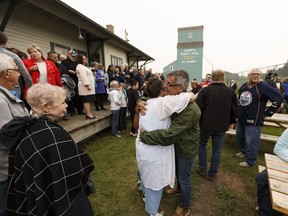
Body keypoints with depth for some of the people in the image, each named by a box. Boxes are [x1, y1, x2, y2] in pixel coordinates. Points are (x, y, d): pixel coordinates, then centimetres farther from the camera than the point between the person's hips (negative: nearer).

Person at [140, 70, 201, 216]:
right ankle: (179, 189, 61)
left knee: (184, 177, 15)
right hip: (176, 145, 7)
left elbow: (169, 135, -40)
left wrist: (144, 136, -31)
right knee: (177, 171, 30)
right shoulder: (171, 99, -11)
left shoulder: (190, 109, -37)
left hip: (186, 149, -7)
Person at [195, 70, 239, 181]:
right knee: (217, 150, 13)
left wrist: (198, 119, 2)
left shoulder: (205, 90, -12)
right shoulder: (230, 91, -1)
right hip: (222, 126, 3)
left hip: (206, 124, -2)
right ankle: (212, 174, 24)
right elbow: (235, 110, 3)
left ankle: (203, 169, 24)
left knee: (202, 145, 18)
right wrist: (230, 121, 18)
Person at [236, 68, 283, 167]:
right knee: (239, 136, 22)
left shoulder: (264, 87, -14)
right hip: (241, 118, 7)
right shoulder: (243, 86, 5)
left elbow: (279, 98, -14)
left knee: (251, 141, 0)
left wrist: (267, 113, -10)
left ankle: (250, 161, 16)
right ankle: (243, 151, 45)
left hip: (253, 120, -7)